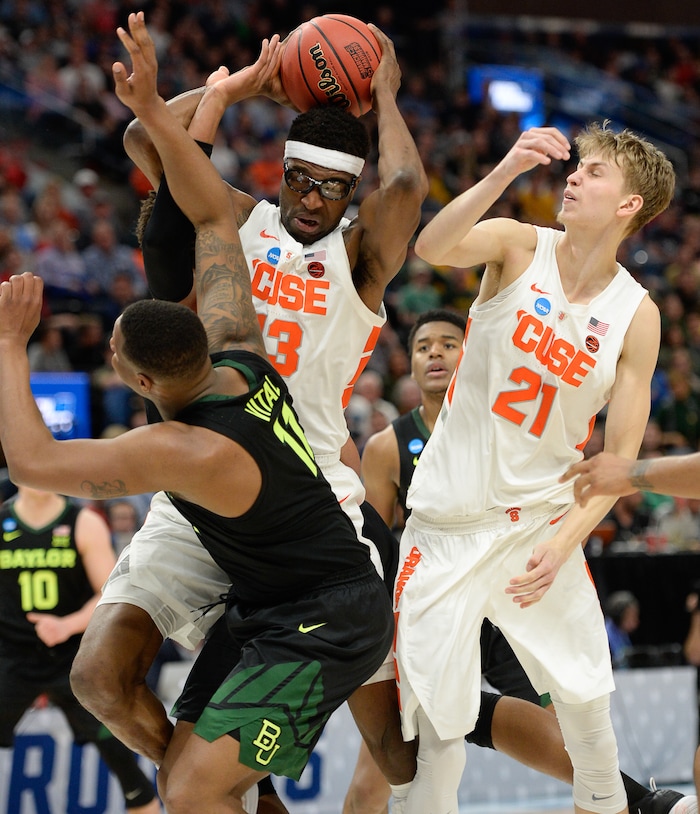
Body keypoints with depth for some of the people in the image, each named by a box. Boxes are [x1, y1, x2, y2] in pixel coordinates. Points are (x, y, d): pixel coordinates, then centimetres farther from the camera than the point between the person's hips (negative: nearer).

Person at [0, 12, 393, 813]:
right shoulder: (236, 348, -7)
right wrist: (152, 109, -2)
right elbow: (213, 214, 3)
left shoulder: (189, 453, -29)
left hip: (323, 626, -10)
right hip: (266, 607, 10)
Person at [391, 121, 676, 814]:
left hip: (541, 518, 2)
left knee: (584, 694, 12)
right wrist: (506, 172, -42)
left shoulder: (637, 315, -3)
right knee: (438, 716, -6)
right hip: (451, 522, -2)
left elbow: (619, 456, -3)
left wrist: (563, 542, -15)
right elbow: (432, 249, -29)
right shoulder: (519, 247, -7)